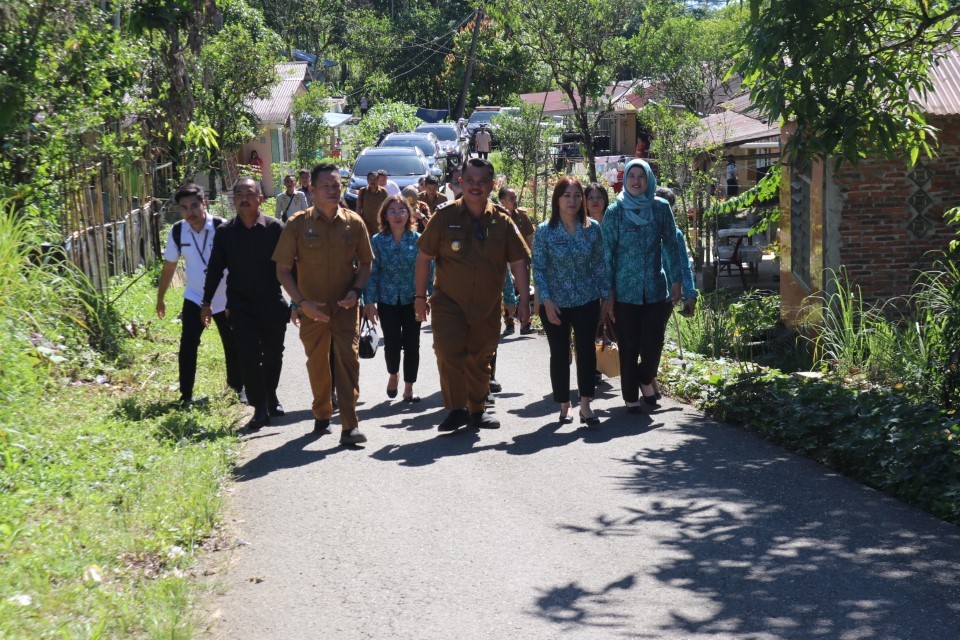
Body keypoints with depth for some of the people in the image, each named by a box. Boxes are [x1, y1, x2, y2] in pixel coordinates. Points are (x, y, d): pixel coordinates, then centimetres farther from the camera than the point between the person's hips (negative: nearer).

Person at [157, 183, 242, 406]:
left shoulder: (221, 228, -20)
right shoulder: (177, 231, -9)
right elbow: (169, 266, 4)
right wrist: (160, 298, 11)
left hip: (224, 299, -2)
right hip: (194, 299, 2)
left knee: (232, 345, 9)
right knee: (187, 346, -6)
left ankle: (238, 386, 31)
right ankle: (186, 395, 3)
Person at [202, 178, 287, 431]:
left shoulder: (275, 228, -4)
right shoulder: (224, 232, 2)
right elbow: (214, 269, 9)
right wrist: (207, 302, 9)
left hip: (273, 304, 0)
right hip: (241, 306, 1)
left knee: (273, 355, 11)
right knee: (249, 357, -5)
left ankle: (271, 397, 33)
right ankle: (260, 409, 2)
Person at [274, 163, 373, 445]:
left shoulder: (354, 223, -1)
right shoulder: (298, 224, -6)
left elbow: (365, 262, 9)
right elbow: (283, 269, -4)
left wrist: (356, 290, -9)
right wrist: (302, 302, -15)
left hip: (345, 305, 0)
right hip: (312, 308, 0)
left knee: (348, 358, -11)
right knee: (317, 363, 14)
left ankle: (349, 425, -10)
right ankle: (322, 415, 35)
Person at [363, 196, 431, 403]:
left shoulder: (418, 239, -2)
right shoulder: (377, 241, -2)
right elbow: (372, 272, 0)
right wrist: (370, 302, -3)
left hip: (412, 299, 0)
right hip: (388, 300, 0)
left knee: (412, 344, 2)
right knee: (392, 343, 0)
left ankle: (408, 388, 15)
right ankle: (393, 374, 32)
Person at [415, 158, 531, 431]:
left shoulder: (501, 221, -1)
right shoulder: (445, 216, -5)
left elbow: (518, 261, 2)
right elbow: (424, 257, -1)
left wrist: (525, 299, -4)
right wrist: (420, 296, -2)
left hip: (487, 305, 2)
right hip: (448, 301, -2)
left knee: (480, 360, 12)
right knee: (448, 353, -14)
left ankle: (477, 411, 26)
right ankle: (457, 409, 0)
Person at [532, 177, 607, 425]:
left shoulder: (592, 228, 0)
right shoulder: (545, 231, -6)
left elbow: (599, 264, 6)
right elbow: (538, 268, -5)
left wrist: (606, 295, 4)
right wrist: (547, 301, -12)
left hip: (587, 302, 1)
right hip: (555, 304, -1)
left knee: (587, 351, -4)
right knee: (559, 355, 7)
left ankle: (585, 405, 2)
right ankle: (564, 406, 18)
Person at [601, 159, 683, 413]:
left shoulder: (661, 208, 2)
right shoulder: (614, 212, -3)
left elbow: (671, 246, 9)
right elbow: (607, 254, -2)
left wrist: (676, 280, 4)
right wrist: (608, 294, -4)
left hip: (655, 288, 1)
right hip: (624, 290, -1)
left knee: (653, 343, -1)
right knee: (628, 346, 3)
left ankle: (645, 379, 29)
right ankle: (630, 396, 19)